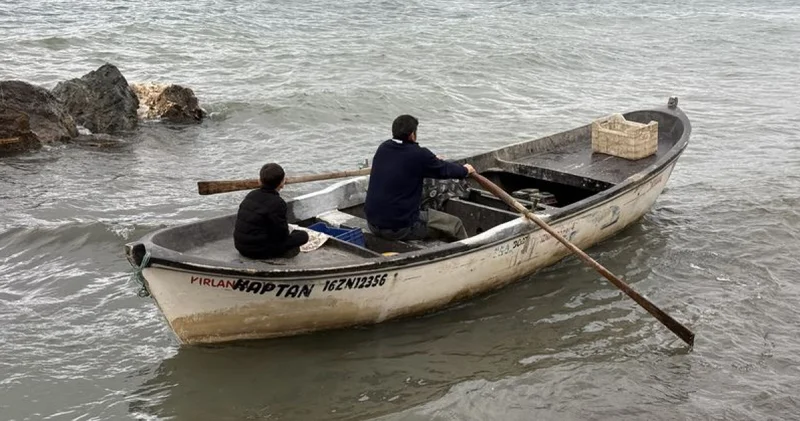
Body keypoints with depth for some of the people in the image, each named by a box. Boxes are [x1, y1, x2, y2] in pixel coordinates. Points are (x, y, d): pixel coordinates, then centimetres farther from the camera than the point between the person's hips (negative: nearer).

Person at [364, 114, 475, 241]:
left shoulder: (383, 149, 5)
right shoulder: (418, 155, -15)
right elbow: (444, 170, 4)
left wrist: (434, 161, 42)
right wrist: (465, 170, 25)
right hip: (400, 228, -8)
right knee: (455, 224, 6)